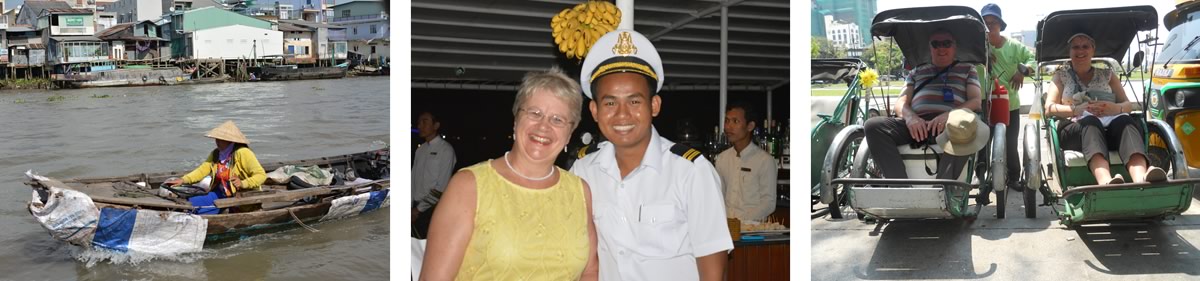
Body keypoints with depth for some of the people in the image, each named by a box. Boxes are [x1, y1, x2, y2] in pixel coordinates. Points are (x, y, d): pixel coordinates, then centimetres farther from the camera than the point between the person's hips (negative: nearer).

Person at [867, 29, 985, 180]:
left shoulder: (967, 69, 24)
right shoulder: (917, 71, 30)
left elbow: (976, 101, 9)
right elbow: (901, 102, 18)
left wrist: (950, 114, -14)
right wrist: (910, 117, -9)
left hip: (949, 125, -3)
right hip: (916, 124, 3)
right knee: (873, 125, -26)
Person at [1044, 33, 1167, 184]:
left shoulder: (1107, 75, 27)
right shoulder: (1061, 76, 21)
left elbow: (1128, 105, 16)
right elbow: (1049, 108, 5)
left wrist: (1116, 108, -10)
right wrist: (1077, 109, -15)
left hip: (1110, 127, 3)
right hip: (1074, 129, -3)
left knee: (1124, 121, -33)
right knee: (1090, 122, -38)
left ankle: (1141, 178, -60)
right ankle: (1106, 181, -67)